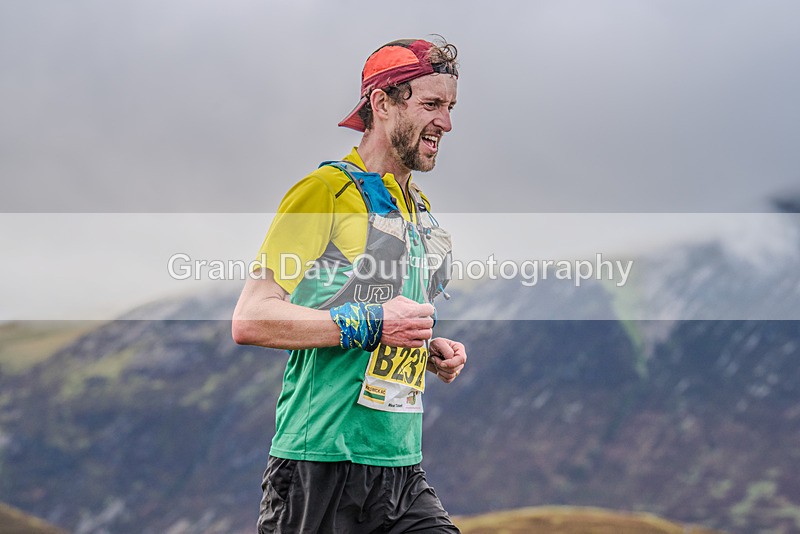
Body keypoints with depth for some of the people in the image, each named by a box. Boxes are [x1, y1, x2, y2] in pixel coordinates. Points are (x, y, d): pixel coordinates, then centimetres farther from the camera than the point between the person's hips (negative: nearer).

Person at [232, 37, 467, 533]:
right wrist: (368, 324, -17)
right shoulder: (325, 192, -6)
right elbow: (250, 319, -14)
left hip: (402, 467, 7)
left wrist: (431, 352, 11)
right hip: (322, 464, -7)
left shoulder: (422, 209, 20)